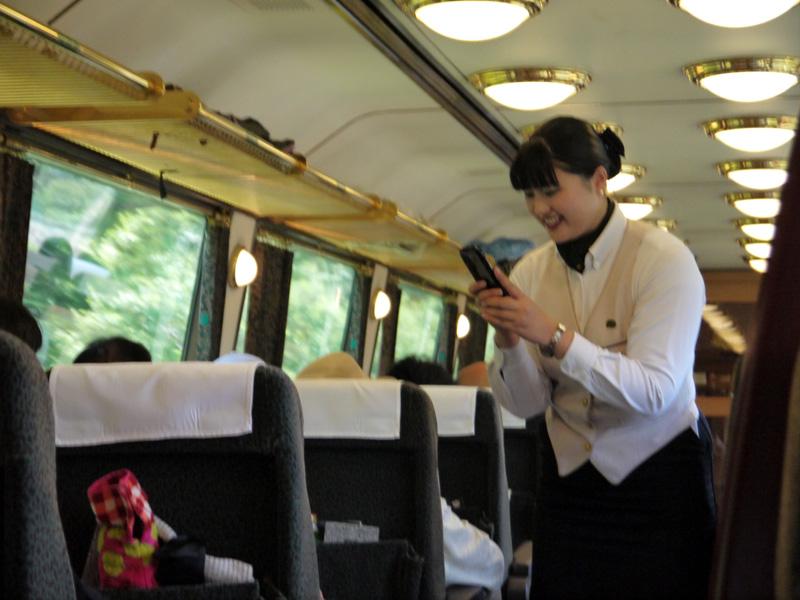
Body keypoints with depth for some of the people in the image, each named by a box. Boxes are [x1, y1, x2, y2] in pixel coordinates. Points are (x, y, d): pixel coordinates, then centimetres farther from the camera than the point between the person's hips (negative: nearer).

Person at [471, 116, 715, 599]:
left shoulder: (664, 260, -14)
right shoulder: (531, 272, 0)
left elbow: (654, 391, -23)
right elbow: (527, 404, -2)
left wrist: (555, 337, -31)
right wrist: (508, 339, -20)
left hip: (659, 478, -4)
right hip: (570, 478, 4)